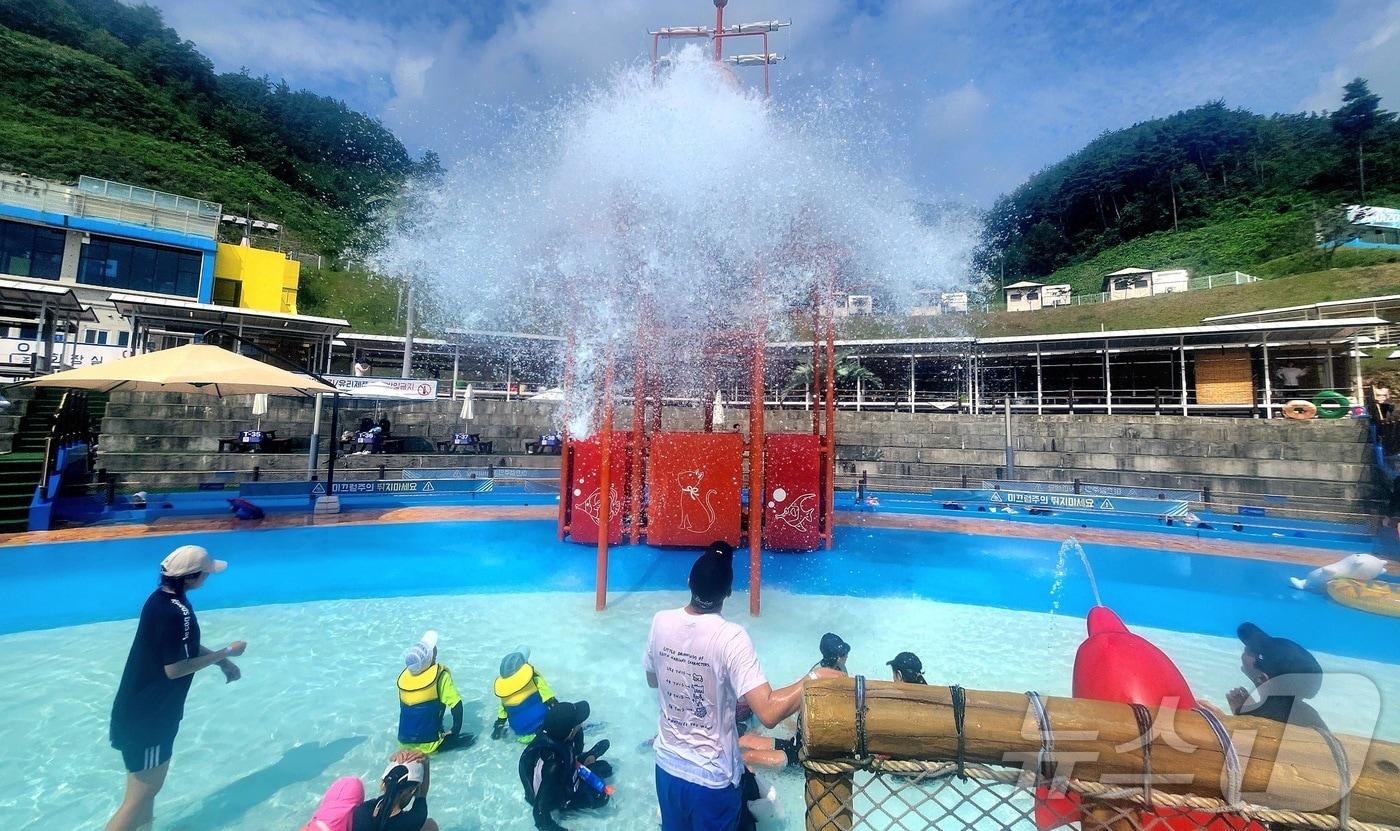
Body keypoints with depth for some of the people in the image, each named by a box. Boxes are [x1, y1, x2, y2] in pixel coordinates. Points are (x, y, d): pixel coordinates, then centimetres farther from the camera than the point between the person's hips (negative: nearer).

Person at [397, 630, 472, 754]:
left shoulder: (404, 675, 0)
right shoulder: (440, 675, -15)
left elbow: (406, 709, 13)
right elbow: (456, 706, -14)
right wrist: (455, 732, 0)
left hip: (404, 742, 6)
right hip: (427, 744, -6)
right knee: (468, 739, 8)